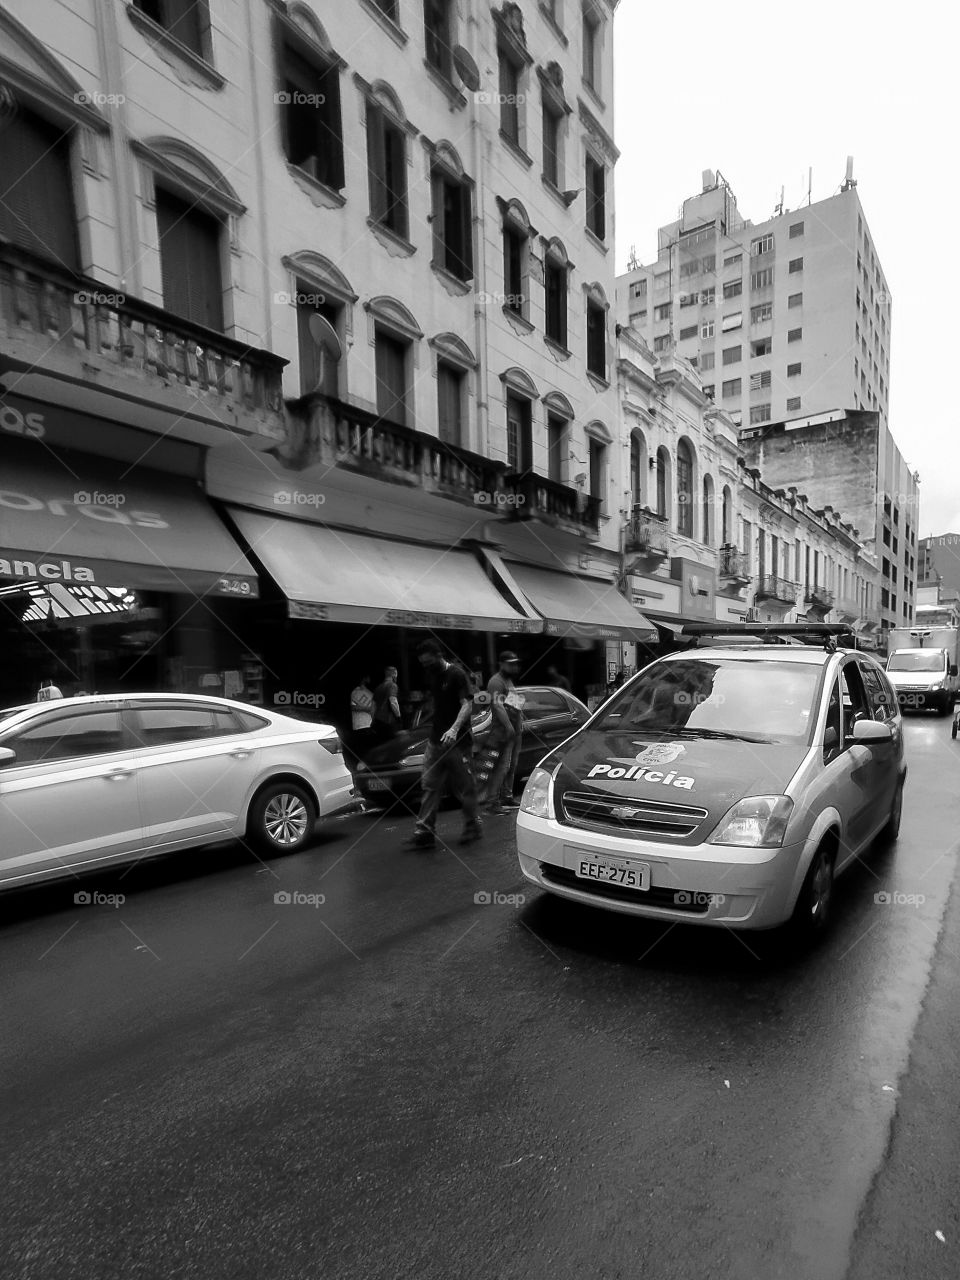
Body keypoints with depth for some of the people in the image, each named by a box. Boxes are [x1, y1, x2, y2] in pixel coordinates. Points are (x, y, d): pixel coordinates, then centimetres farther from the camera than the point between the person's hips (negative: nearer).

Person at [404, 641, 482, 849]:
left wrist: (454, 729, -32)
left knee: (464, 787, 3)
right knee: (430, 787, 4)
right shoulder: (431, 676, 13)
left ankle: (472, 827, 17)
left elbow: (467, 704, -18)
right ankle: (424, 832, 6)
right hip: (435, 739, 7)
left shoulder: (456, 675, -11)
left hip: (457, 741, -7)